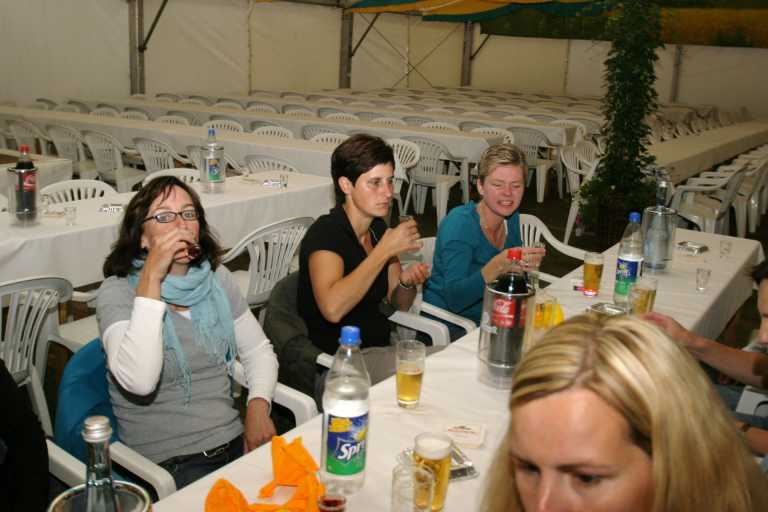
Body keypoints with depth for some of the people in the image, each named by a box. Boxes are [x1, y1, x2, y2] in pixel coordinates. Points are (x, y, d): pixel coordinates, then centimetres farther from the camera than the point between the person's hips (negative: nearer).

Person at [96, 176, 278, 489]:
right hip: (166, 463, -5)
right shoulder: (117, 290, -10)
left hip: (234, 441, 6)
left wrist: (258, 404, -8)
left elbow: (258, 349, 12)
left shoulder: (216, 277, 7)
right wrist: (151, 278, -26)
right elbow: (139, 381, -26)